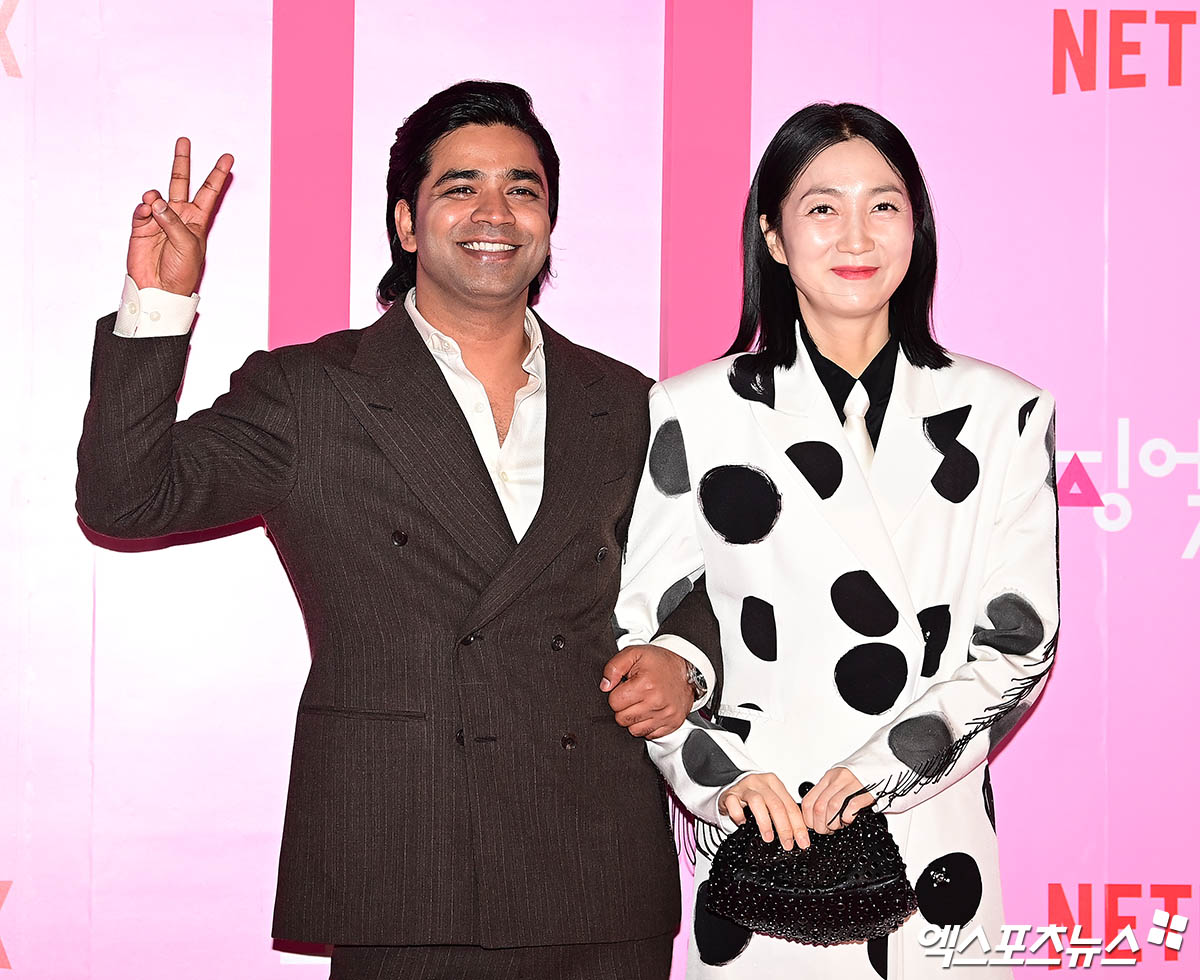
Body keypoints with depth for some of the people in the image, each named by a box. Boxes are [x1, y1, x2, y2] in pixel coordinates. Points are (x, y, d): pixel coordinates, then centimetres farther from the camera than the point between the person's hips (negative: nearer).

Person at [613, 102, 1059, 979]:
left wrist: (882, 769, -12)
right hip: (761, 843, -1)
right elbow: (626, 626, 2)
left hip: (937, 840, 1)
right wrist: (717, 769, -11)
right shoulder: (697, 414, 0)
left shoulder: (1001, 414, 4)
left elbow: (1021, 640, -1)